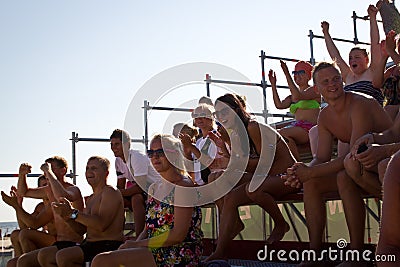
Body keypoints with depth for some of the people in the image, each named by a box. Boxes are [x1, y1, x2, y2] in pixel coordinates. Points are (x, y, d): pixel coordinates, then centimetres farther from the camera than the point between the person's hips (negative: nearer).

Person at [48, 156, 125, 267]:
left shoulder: (110, 192, -8)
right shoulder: (90, 199, 22)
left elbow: (102, 225, -22)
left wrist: (72, 213, -20)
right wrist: (66, 215, -1)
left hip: (109, 246, -10)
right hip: (89, 244, 10)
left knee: (63, 256, -28)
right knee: (44, 256, 2)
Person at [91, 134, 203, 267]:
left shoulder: (184, 185, -7)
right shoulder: (154, 188, 19)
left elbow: (178, 235, -15)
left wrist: (137, 244, -11)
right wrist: (135, 244, -4)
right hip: (154, 251, 8)